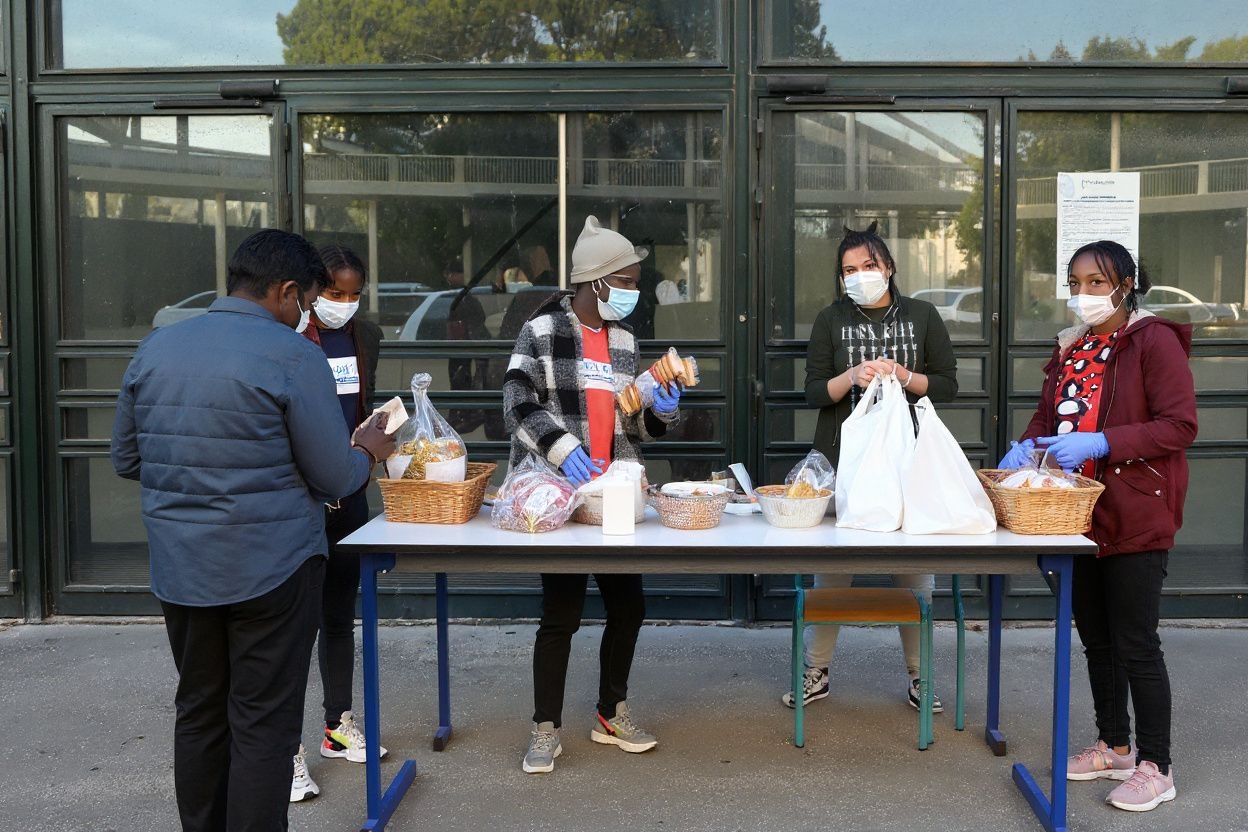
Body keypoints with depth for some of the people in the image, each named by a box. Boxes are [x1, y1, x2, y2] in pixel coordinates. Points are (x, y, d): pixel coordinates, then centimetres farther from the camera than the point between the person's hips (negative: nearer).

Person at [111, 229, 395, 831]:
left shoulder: (154, 349, 4)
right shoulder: (294, 357, -14)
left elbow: (126, 458, 12)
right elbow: (333, 479, -11)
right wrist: (367, 450, 9)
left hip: (178, 570, 6)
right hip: (271, 570, -6)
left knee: (199, 715, 18)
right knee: (263, 725, 5)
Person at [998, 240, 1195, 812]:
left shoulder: (1154, 341, -10)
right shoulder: (1071, 348, 12)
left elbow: (1179, 426, -17)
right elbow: (1047, 415, 17)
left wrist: (1101, 442, -26)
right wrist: (1026, 447, -4)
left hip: (1135, 518, -7)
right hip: (1079, 515, 7)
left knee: (1135, 644, -1)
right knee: (1095, 638, 15)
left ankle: (1154, 766, 13)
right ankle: (1113, 746, 30)